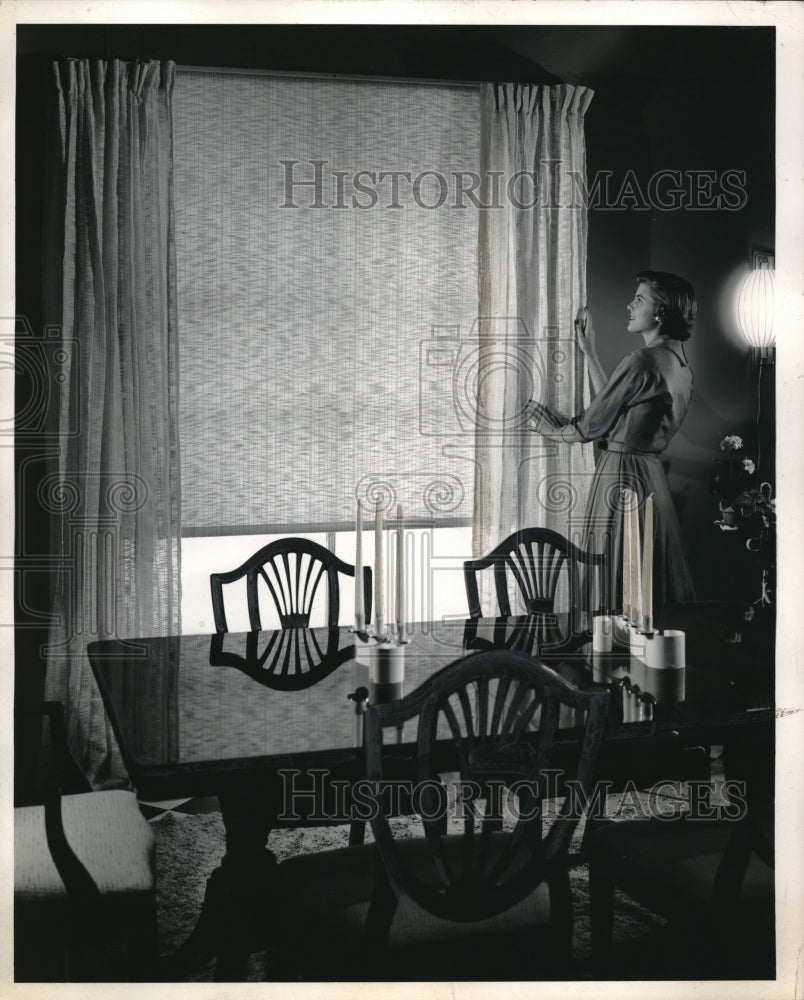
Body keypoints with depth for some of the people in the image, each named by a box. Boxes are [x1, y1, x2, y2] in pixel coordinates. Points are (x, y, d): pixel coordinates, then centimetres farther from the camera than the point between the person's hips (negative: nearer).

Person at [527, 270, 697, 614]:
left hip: (622, 476, -9)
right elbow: (614, 406, 15)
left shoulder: (642, 361, -17)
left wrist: (549, 429, 7)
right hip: (651, 476, 9)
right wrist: (589, 352, 21)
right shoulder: (680, 363, 11)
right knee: (654, 591, 15)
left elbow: (591, 426, -12)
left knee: (615, 594, -1)